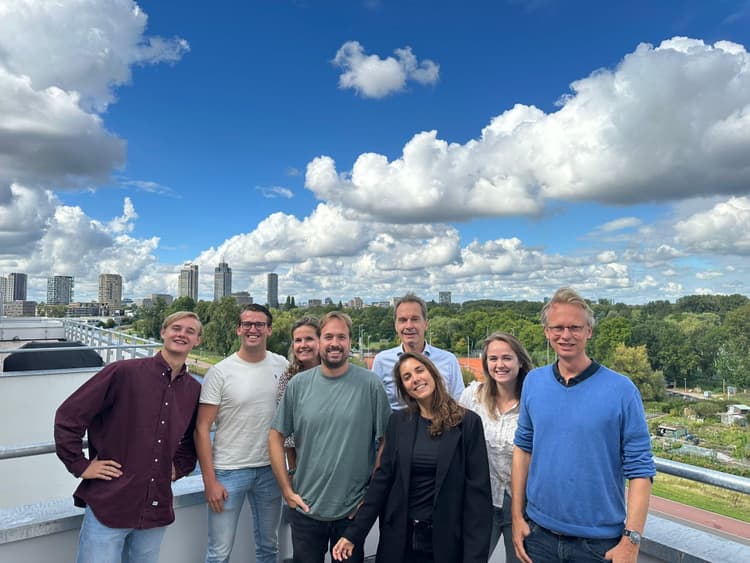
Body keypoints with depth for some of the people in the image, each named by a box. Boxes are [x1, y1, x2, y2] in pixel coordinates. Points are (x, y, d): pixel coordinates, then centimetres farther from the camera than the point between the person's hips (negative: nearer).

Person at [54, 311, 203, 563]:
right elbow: (68, 417, -6)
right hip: (108, 505, -4)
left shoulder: (194, 390, 4)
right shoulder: (124, 372, -10)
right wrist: (81, 465, -7)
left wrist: (178, 468, 7)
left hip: (156, 511, 5)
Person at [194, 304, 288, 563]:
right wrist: (209, 480, -11)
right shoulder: (220, 372, -9)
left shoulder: (282, 366, 0)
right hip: (229, 471, -3)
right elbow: (202, 429, -8)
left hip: (270, 469, 3)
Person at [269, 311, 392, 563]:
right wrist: (287, 490, -1)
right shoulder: (299, 384, -4)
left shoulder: (370, 384, -9)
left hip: (353, 510, -1)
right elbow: (276, 436, 2)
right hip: (305, 509, 2)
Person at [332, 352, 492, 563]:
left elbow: (477, 490, -9)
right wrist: (354, 532, -3)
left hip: (446, 539, -2)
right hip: (399, 537, 2)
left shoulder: (468, 422, -8)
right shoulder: (398, 421, 0)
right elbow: (382, 479, 1)